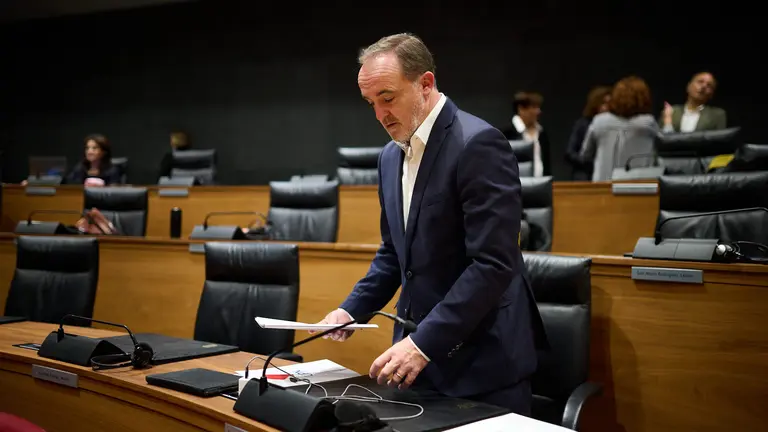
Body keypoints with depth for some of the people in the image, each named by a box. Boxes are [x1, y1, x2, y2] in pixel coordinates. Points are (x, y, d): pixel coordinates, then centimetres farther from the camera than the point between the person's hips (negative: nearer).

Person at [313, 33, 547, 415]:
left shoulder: (478, 144, -17)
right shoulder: (391, 155, 9)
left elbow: (494, 264, -22)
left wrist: (425, 342, -23)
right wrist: (352, 309, 4)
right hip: (419, 352, 7)